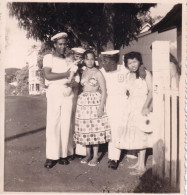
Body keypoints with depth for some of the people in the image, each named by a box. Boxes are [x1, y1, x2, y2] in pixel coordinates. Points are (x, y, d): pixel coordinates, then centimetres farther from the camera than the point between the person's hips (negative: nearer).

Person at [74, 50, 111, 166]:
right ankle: (88, 154, 21)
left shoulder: (98, 73, -5)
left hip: (95, 102, -5)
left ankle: (95, 157, 10)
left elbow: (104, 91, -8)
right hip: (83, 102, 5)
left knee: (95, 129, -2)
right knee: (85, 129, 7)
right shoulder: (83, 73, 12)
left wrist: (101, 107, -15)